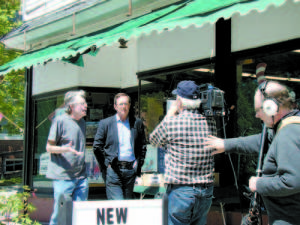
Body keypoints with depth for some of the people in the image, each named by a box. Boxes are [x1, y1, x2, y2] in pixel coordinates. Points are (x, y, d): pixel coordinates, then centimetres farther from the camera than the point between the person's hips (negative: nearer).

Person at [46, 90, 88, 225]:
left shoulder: (82, 122, 15)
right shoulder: (60, 121, -7)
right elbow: (49, 147, -6)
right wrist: (66, 149, -23)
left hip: (81, 177, 6)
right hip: (63, 177, -6)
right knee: (60, 213, -2)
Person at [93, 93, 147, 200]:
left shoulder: (137, 123, 9)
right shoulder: (105, 123, 3)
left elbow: (143, 146, 16)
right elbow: (96, 147, 4)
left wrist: (139, 163, 7)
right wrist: (105, 166, 0)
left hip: (130, 170, 3)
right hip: (113, 170, -3)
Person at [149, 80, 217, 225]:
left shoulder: (171, 123, -12)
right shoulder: (210, 122, 0)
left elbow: (153, 140, 7)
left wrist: (170, 114, 14)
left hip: (181, 191, -5)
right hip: (207, 191, 5)